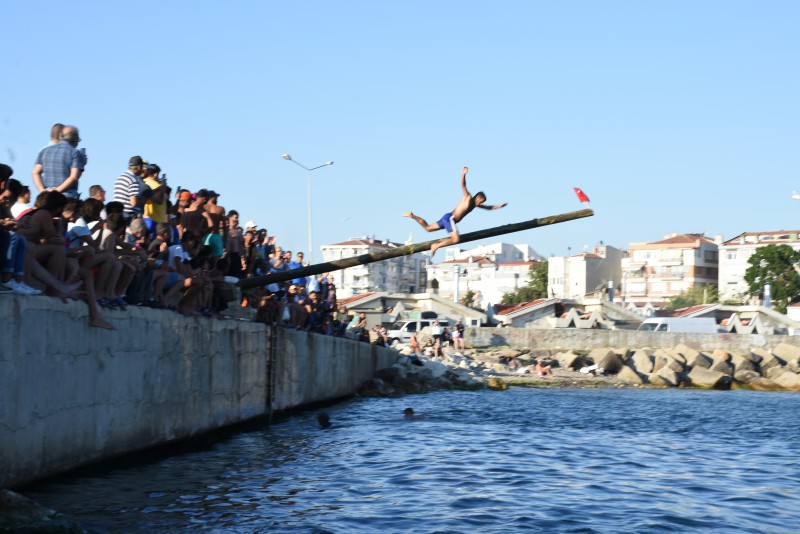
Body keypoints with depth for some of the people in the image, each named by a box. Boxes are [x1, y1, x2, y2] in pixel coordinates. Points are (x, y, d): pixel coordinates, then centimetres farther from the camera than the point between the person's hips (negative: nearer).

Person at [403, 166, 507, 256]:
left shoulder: (475, 204, 16)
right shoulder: (468, 198, -7)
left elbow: (488, 207, 30)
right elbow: (463, 186, -21)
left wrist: (498, 206, 20)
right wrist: (463, 174, -37)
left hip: (448, 219, 9)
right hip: (449, 218, -9)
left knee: (428, 228, 19)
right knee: (456, 239, -21)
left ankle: (412, 215, 21)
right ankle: (436, 246, -15)